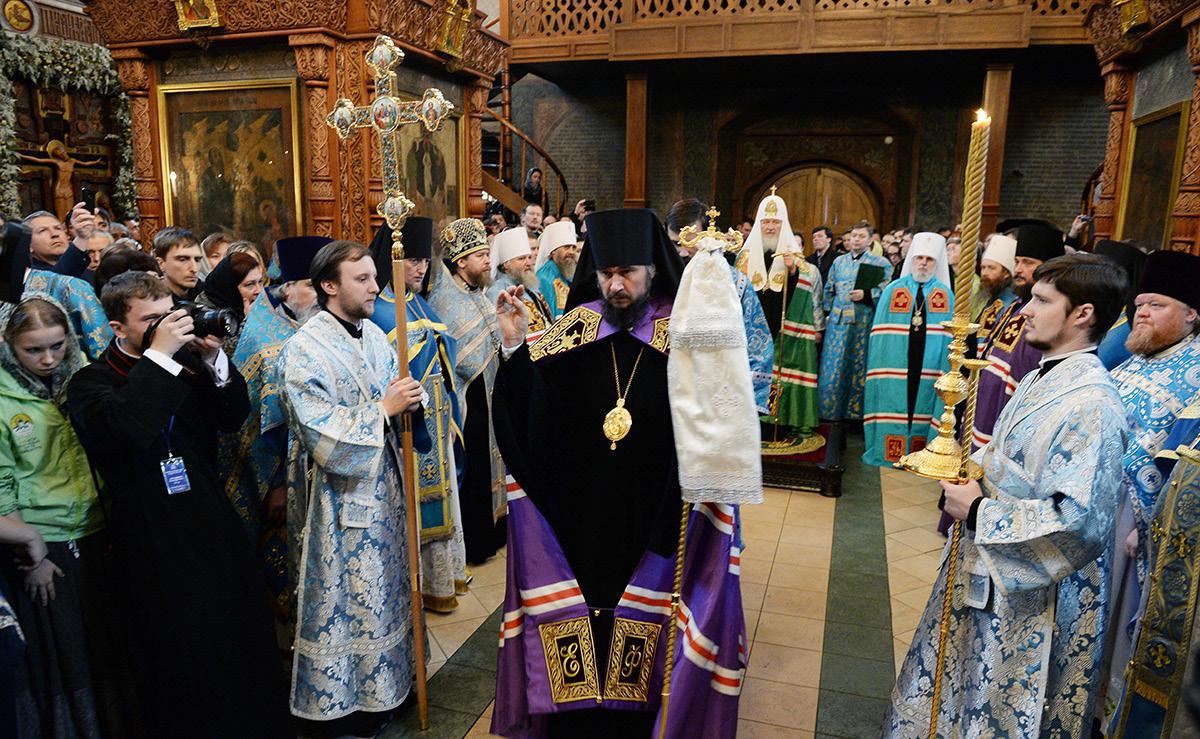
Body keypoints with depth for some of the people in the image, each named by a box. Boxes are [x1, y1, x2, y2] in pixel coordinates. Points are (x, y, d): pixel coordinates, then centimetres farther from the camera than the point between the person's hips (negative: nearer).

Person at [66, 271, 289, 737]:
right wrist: (159, 354, -24)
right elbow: (123, 426, -26)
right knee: (179, 663, 6)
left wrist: (213, 358, -13)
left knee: (242, 642, 12)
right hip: (154, 547, -3)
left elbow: (233, 418, 0)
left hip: (214, 527, 4)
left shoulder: (186, 361, 6)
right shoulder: (90, 383, -4)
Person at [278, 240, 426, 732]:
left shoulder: (374, 335, 5)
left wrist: (409, 398, -10)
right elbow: (323, 435, -21)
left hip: (383, 489, 7)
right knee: (342, 602, 7)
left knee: (382, 591, 19)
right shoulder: (304, 350, -16)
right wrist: (383, 408, -20)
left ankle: (381, 685, 38)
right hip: (341, 500, -7)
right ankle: (340, 705, 27)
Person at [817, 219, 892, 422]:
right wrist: (827, 313, 11)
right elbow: (829, 290, 18)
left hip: (863, 321, -3)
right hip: (838, 320, 3)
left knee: (858, 367, 3)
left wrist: (865, 294, -20)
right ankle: (829, 412, 11)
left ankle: (854, 413, 13)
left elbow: (885, 292, -5)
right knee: (832, 368, 2)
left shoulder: (881, 263, 3)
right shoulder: (839, 261, 15)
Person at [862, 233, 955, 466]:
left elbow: (949, 337, 3)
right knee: (893, 411, 3)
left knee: (923, 411, 7)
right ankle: (889, 453, 16)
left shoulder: (946, 295, 6)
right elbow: (881, 334, 1)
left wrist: (947, 367, -5)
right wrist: (879, 370, -3)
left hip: (929, 369, 1)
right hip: (894, 369, -1)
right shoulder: (892, 290, 4)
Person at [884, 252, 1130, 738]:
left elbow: (1078, 520, -29)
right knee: (952, 690, 24)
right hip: (985, 576, 9)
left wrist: (978, 512, -21)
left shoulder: (1092, 406, -24)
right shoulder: (1038, 380, 6)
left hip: (1032, 599, -9)